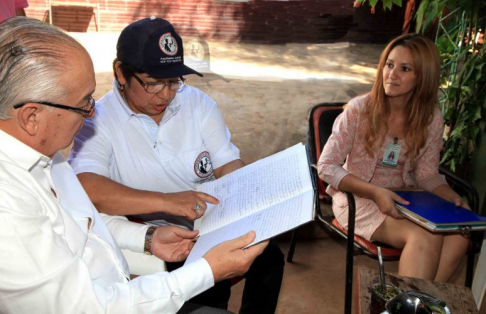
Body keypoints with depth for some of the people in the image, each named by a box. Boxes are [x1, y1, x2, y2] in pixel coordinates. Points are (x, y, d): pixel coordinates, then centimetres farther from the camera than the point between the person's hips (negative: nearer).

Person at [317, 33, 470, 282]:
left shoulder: (432, 120, -2)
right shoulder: (359, 109, -13)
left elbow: (427, 175, 7)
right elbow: (326, 166, -13)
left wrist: (454, 199, -13)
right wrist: (375, 192, -25)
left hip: (404, 199, 5)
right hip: (358, 199, -4)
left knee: (458, 236, -22)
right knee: (425, 237, -28)